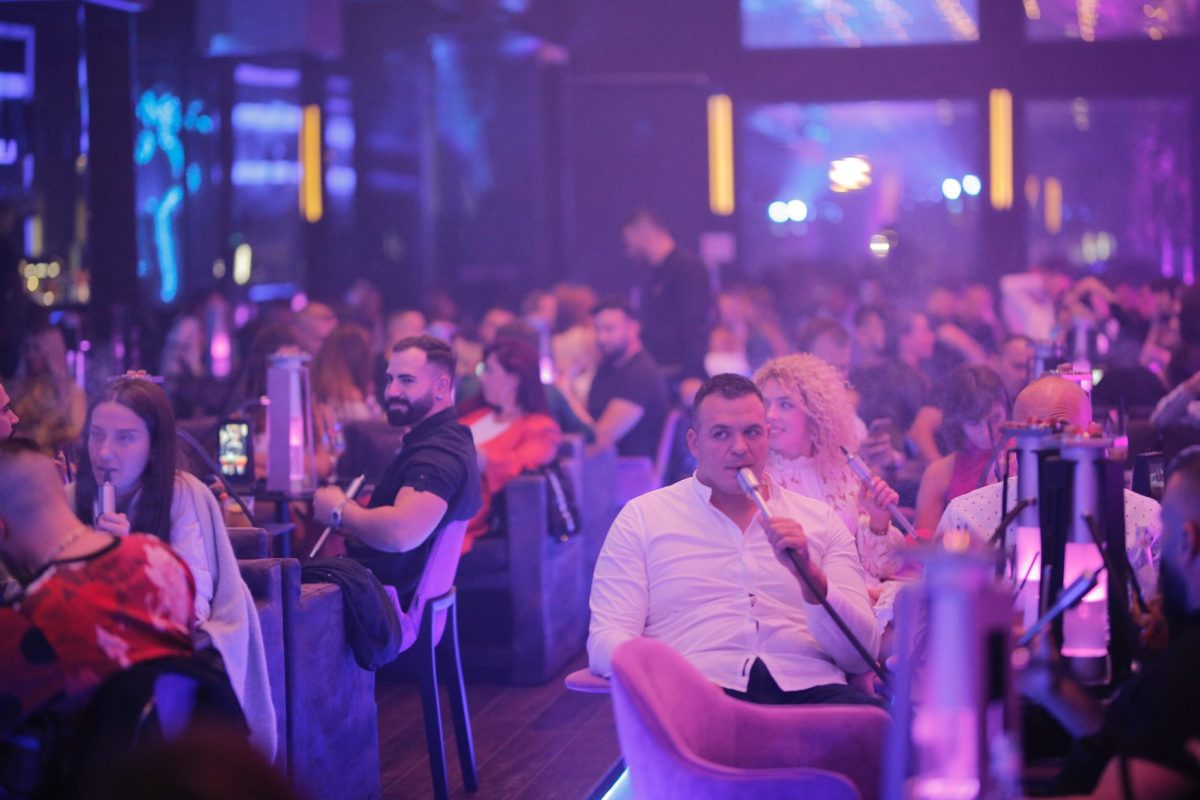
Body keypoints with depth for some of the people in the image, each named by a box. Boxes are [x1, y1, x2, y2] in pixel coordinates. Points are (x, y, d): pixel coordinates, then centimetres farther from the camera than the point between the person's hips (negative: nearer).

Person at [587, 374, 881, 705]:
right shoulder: (642, 518, 16)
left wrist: (808, 574, -5)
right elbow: (606, 641, 4)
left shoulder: (821, 520, 20)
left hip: (807, 689, 2)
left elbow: (862, 655, 12)